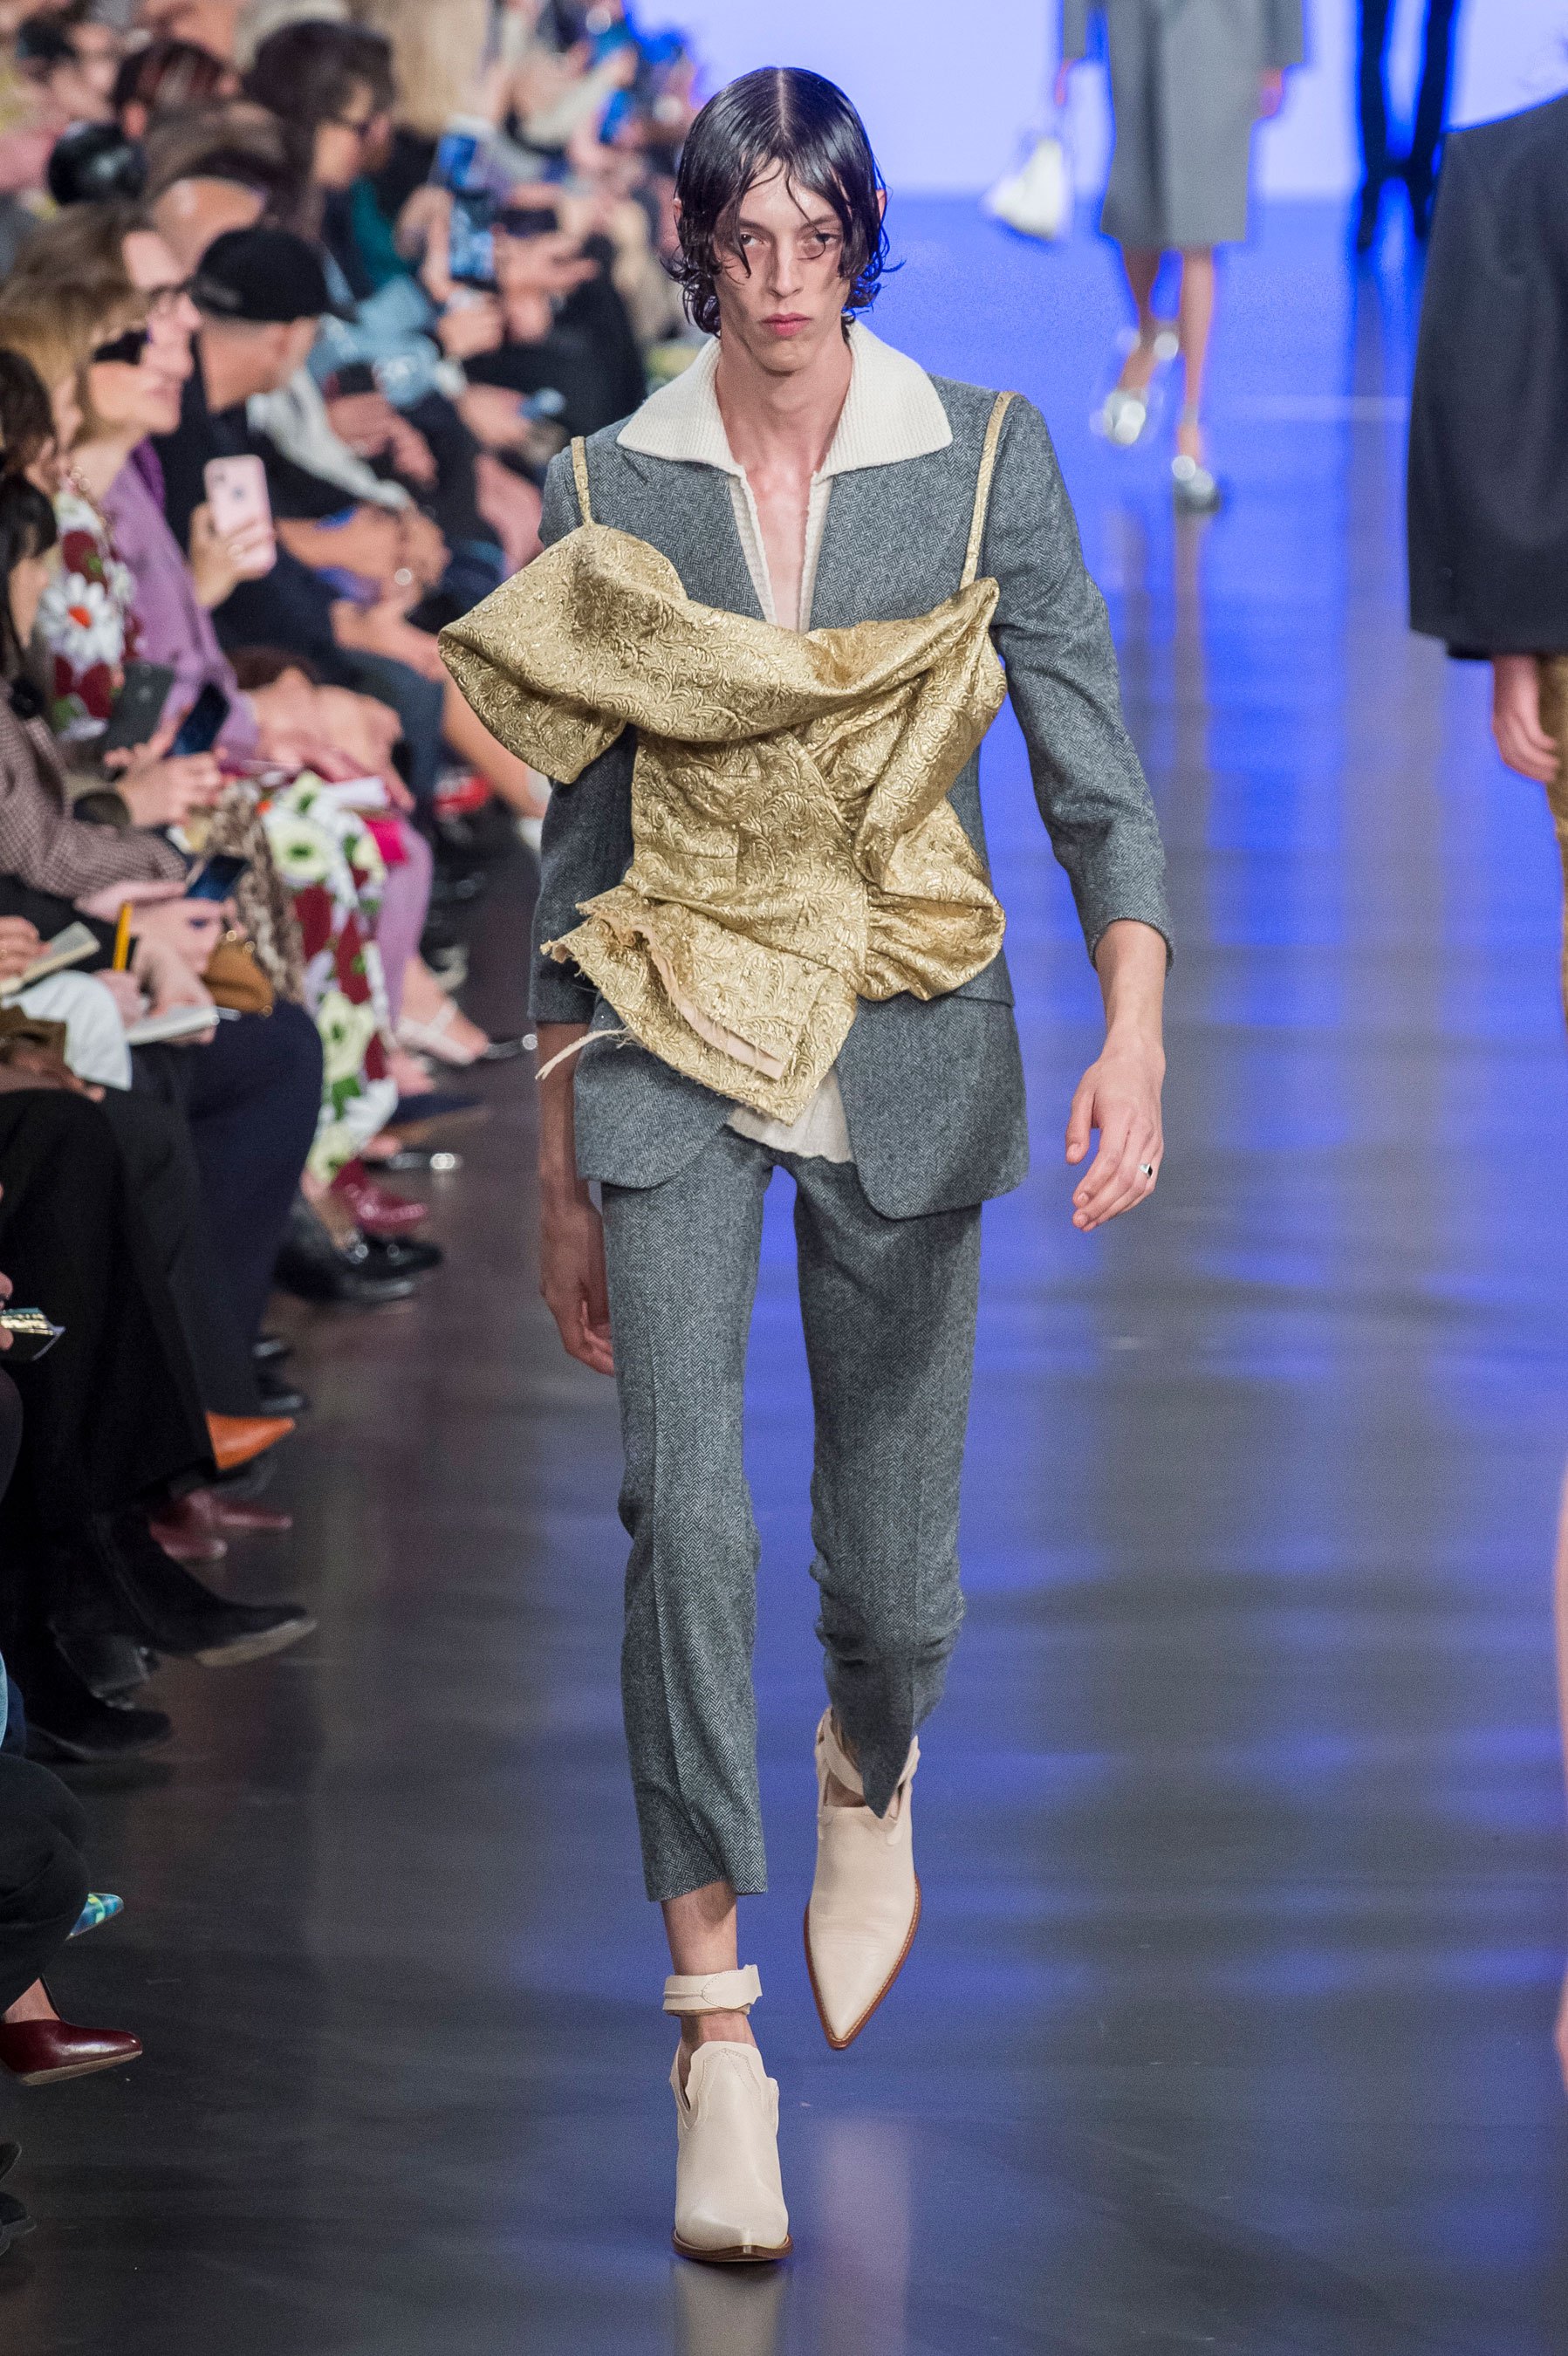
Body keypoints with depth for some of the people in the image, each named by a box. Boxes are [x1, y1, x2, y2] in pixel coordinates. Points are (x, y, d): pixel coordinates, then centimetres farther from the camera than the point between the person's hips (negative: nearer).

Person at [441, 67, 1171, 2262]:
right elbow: (578, 833, 7)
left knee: (891, 1548, 8)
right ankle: (717, 2030, -9)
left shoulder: (984, 459, -2)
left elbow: (1092, 765, -4)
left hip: (905, 1045, 0)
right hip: (674, 1038, 0)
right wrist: (561, 1172, 8)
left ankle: (869, 1778, 45)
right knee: (687, 1517, -14)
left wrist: (1136, 1031, -17)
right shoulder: (613, 490, 1)